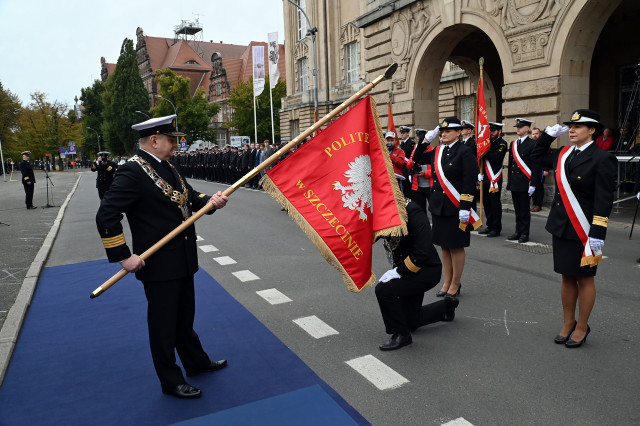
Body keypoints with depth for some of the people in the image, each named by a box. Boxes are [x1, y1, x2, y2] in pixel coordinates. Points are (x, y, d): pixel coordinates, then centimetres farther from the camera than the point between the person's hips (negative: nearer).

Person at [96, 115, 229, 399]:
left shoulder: (169, 168, 8)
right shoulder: (132, 171, -19)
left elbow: (190, 196, 14)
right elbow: (106, 216, -22)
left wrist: (211, 201, -8)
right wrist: (123, 257, -21)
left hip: (183, 260, 8)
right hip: (158, 265, -8)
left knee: (185, 316, 23)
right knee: (163, 324, 9)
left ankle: (196, 362, 42)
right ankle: (171, 381, 25)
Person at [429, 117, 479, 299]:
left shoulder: (465, 153, -9)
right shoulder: (438, 152, 11)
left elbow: (470, 183, -14)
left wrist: (464, 208, -19)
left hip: (455, 208, -6)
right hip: (439, 207, 6)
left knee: (456, 246, 4)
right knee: (444, 246, 12)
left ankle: (455, 285, 16)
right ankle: (447, 282, 23)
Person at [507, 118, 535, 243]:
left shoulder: (532, 144, -6)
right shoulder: (513, 144, 14)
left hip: (524, 183, -6)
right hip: (514, 183, 6)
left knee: (525, 209, 0)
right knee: (517, 209, 12)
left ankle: (525, 234, 8)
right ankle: (518, 231, 20)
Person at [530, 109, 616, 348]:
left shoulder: (602, 159, -11)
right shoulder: (563, 154, 7)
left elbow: (604, 200, -16)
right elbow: (537, 158, 24)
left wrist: (597, 234, -20)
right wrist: (548, 135, 11)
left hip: (583, 230, -6)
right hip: (561, 227, 6)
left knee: (584, 278, 8)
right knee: (567, 277, 14)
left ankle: (582, 328, 22)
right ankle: (568, 324, 27)